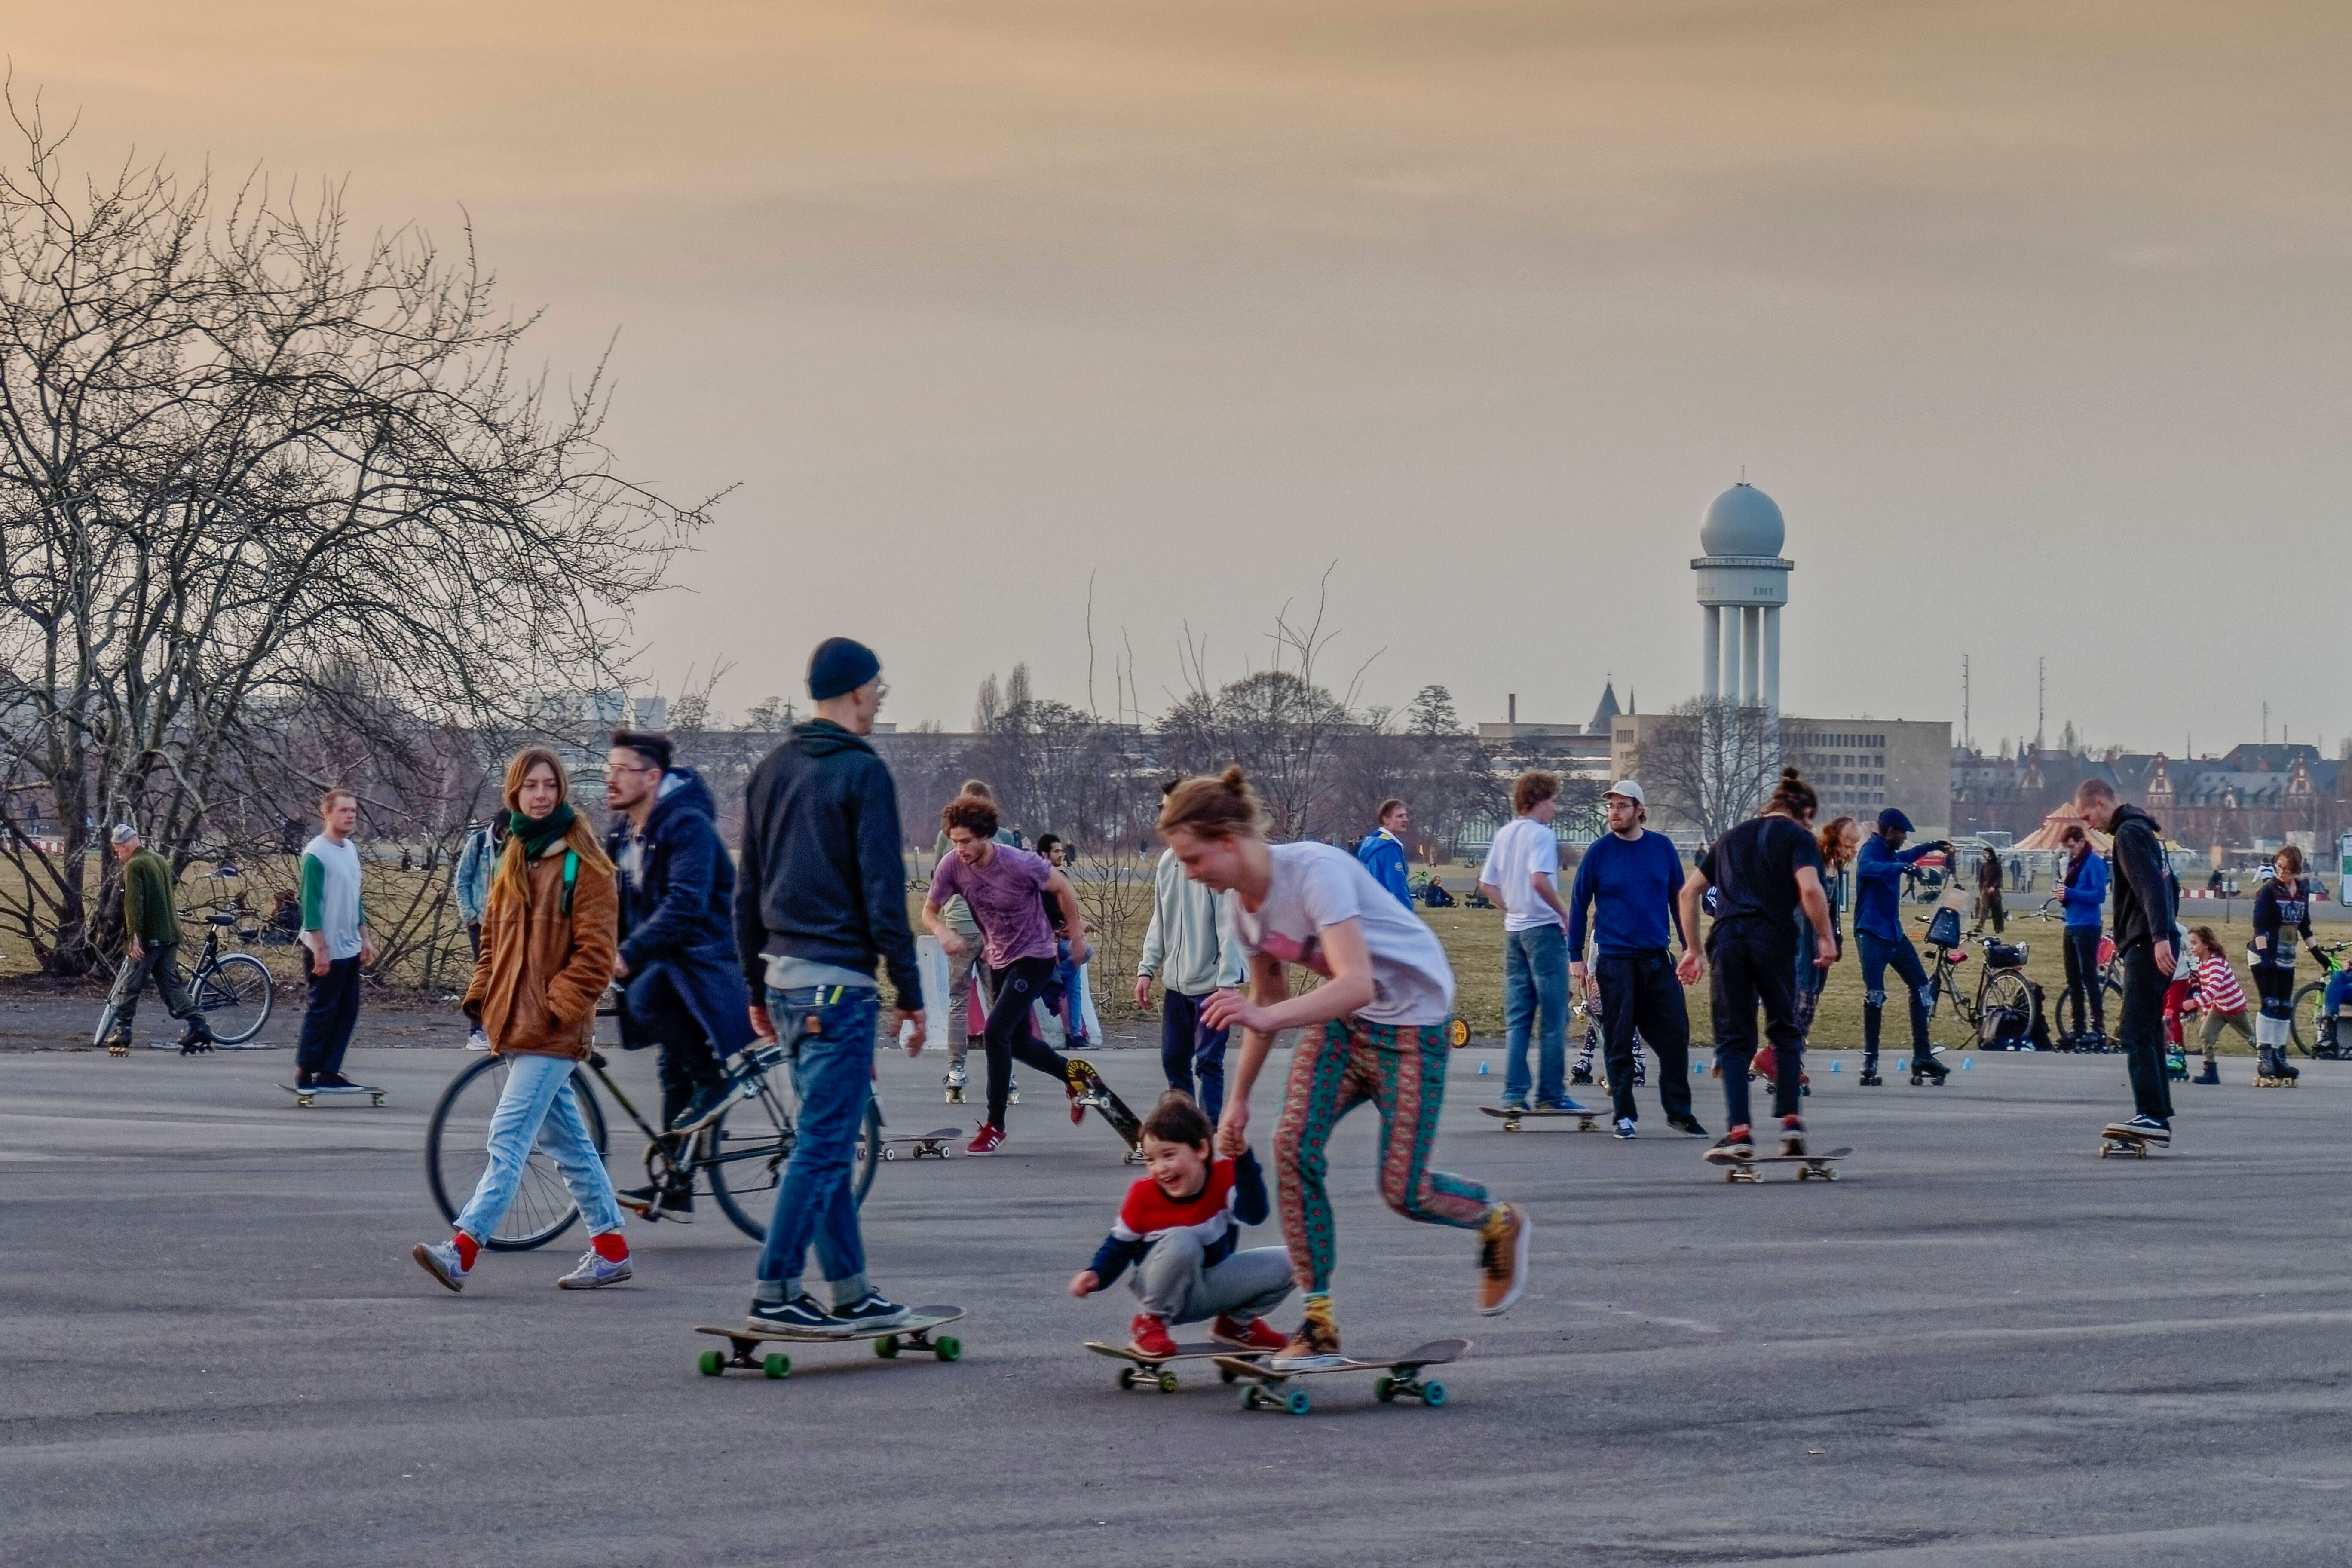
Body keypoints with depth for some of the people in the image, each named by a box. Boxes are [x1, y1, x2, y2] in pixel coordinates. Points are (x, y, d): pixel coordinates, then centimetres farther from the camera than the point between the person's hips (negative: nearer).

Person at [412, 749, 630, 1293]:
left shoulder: (582, 863, -9)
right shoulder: (515, 860, 15)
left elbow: (595, 951, -12)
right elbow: (493, 936, 21)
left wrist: (557, 1005, -18)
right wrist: (481, 996, 8)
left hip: (553, 1029, -8)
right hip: (517, 1024, 8)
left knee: (509, 1136, -14)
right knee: (564, 1138, 13)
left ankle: (462, 1250, -21)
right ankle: (611, 1248, 22)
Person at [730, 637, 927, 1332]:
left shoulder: (770, 771, 14)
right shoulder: (862, 771, -9)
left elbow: (746, 891, 17)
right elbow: (883, 892, -12)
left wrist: (757, 989, 23)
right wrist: (910, 996, -8)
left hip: (782, 977, 8)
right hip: (838, 981, -8)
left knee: (827, 1140, 13)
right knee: (824, 1142, -6)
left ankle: (851, 1292, 16)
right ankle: (773, 1293, -8)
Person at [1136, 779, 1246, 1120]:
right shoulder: (1168, 862, 9)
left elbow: (1229, 923, -17)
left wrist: (1227, 981, -21)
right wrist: (1147, 969, 10)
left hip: (1210, 983, -7)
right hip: (1175, 983, 7)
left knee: (1208, 1063, -6)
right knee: (1174, 1060, 12)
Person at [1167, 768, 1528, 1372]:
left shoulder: (1314, 871, -29)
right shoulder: (1242, 901, -2)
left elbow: (1357, 985, -40)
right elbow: (1269, 1001, 12)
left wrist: (1265, 1017, -51)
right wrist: (1238, 1098, 12)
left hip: (1410, 1020, -7)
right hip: (1341, 1021, 7)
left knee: (1404, 1190, -7)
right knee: (1294, 1147, -13)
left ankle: (1501, 1225, 27)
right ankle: (1319, 1326, -6)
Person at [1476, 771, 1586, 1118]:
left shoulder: (1504, 834, 11)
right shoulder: (1542, 835, -12)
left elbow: (1486, 885, 14)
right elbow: (1539, 879, -26)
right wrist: (1565, 914, -15)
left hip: (1514, 930, 7)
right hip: (1544, 929, -7)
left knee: (1517, 1021, 9)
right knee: (1554, 1021, 0)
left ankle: (1514, 1094, 5)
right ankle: (1551, 1094, 1)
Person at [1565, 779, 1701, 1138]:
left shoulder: (1662, 848, 5)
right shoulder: (1599, 852, -1)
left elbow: (1679, 899, 13)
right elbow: (1578, 904, 3)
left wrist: (1690, 947, 10)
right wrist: (1575, 957, -1)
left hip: (1658, 959, 2)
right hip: (1615, 959, -2)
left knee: (1675, 1036, 0)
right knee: (1618, 1043, 1)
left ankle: (1679, 1112, 12)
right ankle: (1625, 1116, 11)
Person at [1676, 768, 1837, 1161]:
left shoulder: (1733, 837, 23)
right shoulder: (1797, 837, 7)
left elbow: (1689, 891, 20)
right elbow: (1811, 890, -11)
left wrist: (1692, 948, 23)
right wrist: (1826, 939, 0)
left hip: (1727, 940, 3)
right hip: (1773, 940, -3)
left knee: (1734, 1039, 5)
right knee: (1785, 1032, 13)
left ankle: (1739, 1131, -4)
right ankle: (1790, 1120, 4)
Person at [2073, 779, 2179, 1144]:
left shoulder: (2128, 833, -11)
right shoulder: (2147, 828, 20)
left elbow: (2151, 886, -22)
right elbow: (2169, 885, 26)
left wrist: (2160, 937, -29)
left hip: (2145, 947, -10)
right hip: (2157, 941, 10)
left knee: (2137, 1034, -13)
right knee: (2149, 1034, 12)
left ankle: (2152, 1116, -19)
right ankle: (2160, 1117, 13)